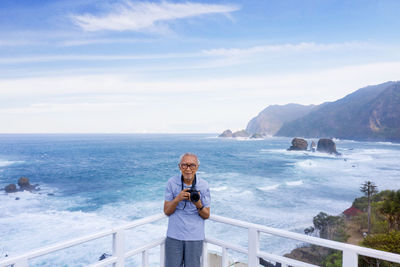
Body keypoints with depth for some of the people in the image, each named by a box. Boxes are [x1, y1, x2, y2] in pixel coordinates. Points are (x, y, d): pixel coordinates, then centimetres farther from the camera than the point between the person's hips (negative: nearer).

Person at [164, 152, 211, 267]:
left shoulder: (204, 185, -6)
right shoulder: (172, 182, -6)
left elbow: (206, 216, -1)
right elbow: (167, 211, -5)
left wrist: (198, 205, -22)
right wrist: (178, 199, -23)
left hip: (195, 237, 0)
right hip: (174, 236, 0)